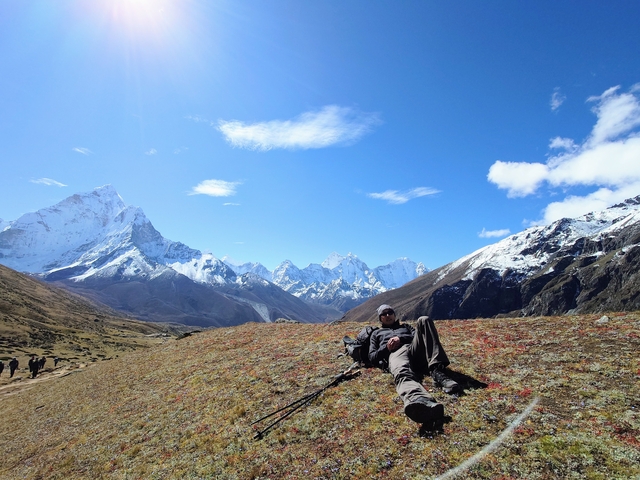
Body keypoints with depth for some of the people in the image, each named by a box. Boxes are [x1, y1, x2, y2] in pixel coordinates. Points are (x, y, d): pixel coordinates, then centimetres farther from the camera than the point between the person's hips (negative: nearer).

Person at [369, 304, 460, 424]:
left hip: (415, 349, 3)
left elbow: (417, 335, 18)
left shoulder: (405, 326, 40)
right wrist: (386, 348, 3)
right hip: (396, 354, -2)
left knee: (424, 320, -23)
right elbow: (372, 357, 21)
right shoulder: (377, 333, 36)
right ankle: (419, 401, -79)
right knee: (403, 374, -41)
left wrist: (401, 339, 0)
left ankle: (437, 371, -37)